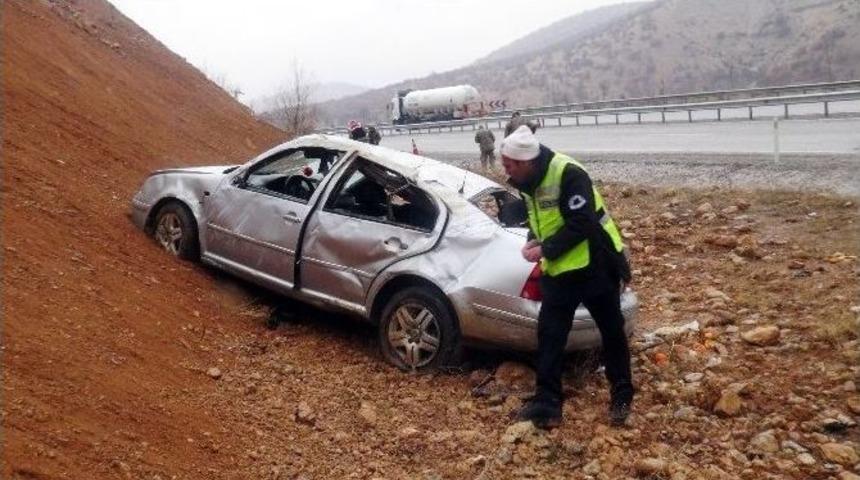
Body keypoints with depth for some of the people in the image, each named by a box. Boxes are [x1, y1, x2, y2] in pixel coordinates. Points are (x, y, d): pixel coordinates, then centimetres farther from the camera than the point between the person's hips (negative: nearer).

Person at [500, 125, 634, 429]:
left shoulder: (569, 174, -24)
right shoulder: (527, 181, 3)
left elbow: (581, 224, -26)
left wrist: (545, 250, -24)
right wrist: (534, 241, -4)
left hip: (594, 267, -7)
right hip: (558, 270, 8)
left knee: (611, 332, 9)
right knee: (549, 334, 4)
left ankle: (622, 396, 26)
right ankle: (547, 401, 11)